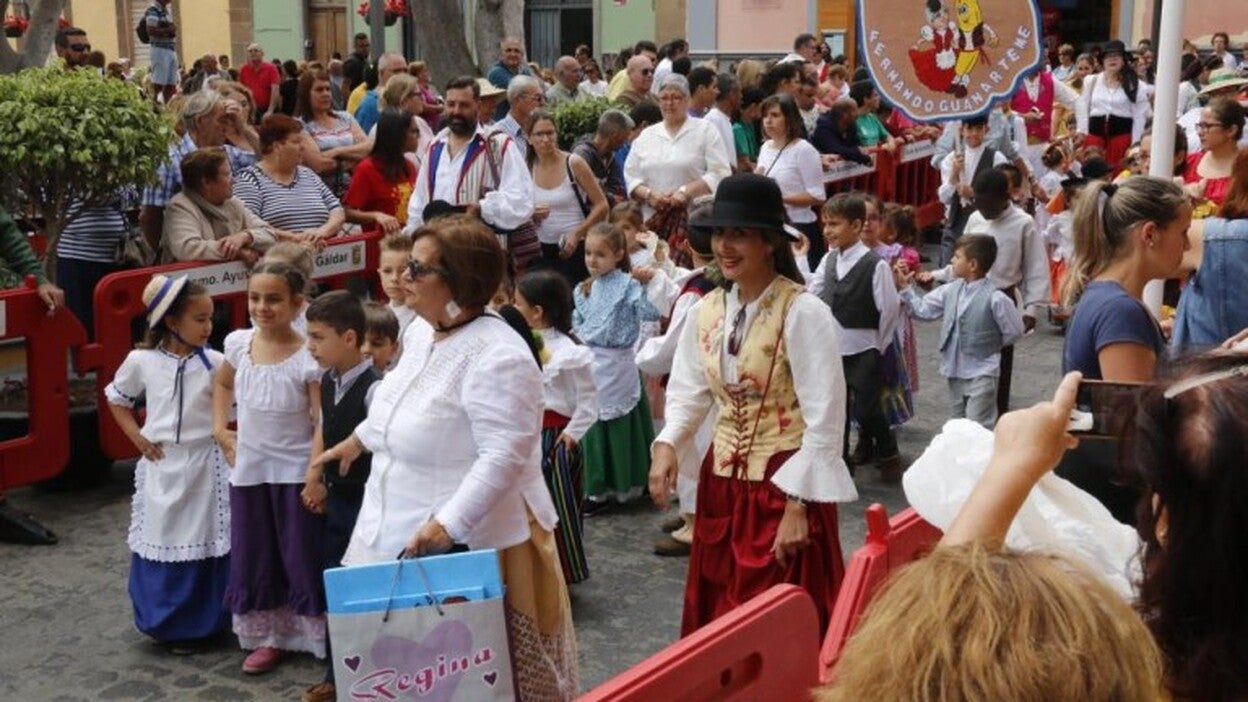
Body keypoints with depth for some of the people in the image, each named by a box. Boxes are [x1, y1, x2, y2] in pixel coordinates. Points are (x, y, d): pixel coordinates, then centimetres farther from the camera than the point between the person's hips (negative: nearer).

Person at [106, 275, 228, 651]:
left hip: (205, 464, -1)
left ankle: (197, 623, 17)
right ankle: (163, 620, 24)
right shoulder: (141, 361, -4)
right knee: (161, 539, 8)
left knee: (204, 541, 4)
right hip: (161, 465, 1)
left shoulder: (215, 363, -7)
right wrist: (137, 437, 3)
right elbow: (117, 399, 11)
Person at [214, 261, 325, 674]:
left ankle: (321, 637, 18)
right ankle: (267, 636, 28)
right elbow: (223, 384, 21)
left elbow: (324, 423, -16)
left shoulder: (308, 357, -17)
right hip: (248, 470, 5)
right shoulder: (238, 343, -1)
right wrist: (220, 428, 10)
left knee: (303, 556, 4)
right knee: (253, 557, 13)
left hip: (295, 472, -5)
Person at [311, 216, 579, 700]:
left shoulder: (496, 356, -24)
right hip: (400, 534, 9)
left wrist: (448, 525, -32)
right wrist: (359, 440, 35)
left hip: (469, 544, -9)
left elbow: (504, 457, -28)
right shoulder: (421, 331, 6)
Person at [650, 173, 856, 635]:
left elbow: (824, 420, -16)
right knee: (716, 622, 14)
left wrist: (796, 505, -17)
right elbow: (687, 392, 9)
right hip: (723, 484, 6)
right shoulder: (708, 310, 3)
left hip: (786, 486, -6)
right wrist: (666, 445, -11)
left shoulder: (803, 314, -16)